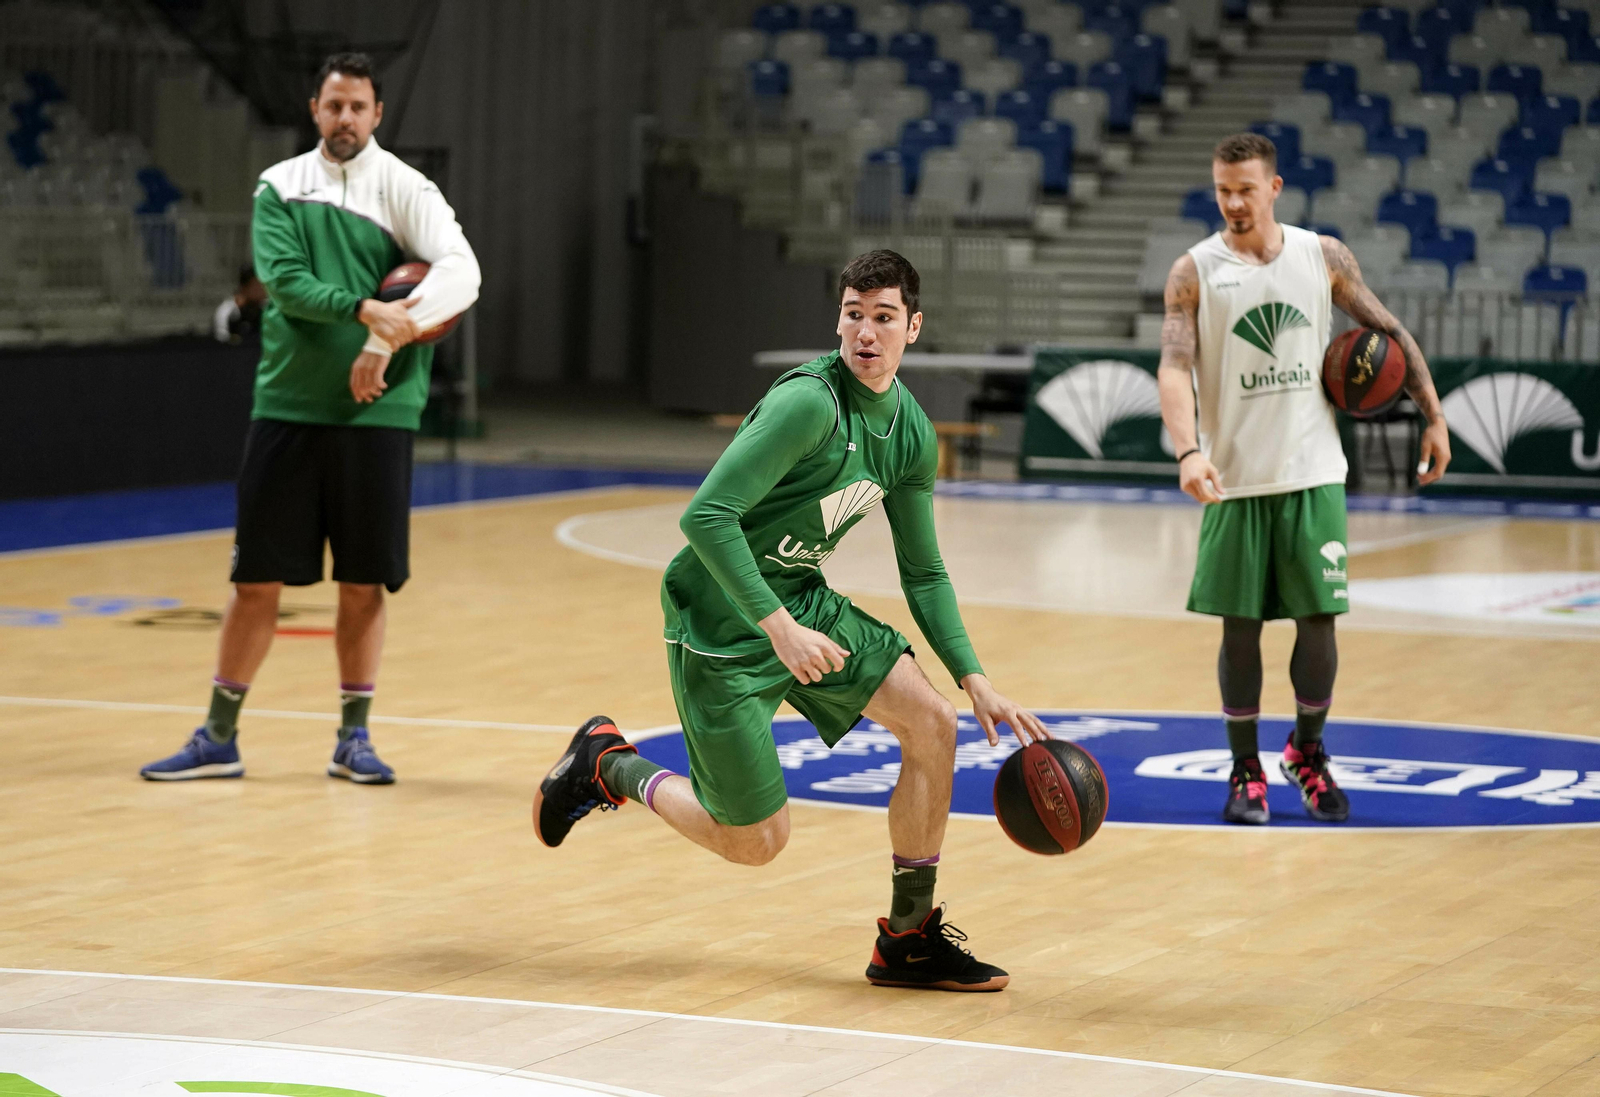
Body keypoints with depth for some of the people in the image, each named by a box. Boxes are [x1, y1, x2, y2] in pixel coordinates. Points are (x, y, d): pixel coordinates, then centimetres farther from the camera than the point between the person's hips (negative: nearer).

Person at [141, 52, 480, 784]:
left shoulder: (403, 189, -1)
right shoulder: (280, 187, 4)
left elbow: (462, 273, -13)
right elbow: (285, 281, -10)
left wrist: (384, 346, -20)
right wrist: (365, 309, -25)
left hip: (375, 412, -1)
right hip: (287, 404, 1)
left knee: (364, 584, 3)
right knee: (257, 579, 4)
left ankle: (353, 736, 16)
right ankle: (219, 737, 13)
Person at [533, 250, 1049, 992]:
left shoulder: (911, 433, 2)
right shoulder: (809, 403, -24)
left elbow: (924, 574, 12)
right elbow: (705, 516, -29)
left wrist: (974, 680, 3)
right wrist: (779, 628, -33)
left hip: (801, 601, 8)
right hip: (720, 620, -8)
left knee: (933, 725, -5)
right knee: (756, 841, -3)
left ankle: (908, 939, 7)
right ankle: (608, 766, 22)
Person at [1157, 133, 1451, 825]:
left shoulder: (1323, 257, 2)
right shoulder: (1195, 272, -4)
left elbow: (1390, 334, 11)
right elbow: (1175, 368, -15)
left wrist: (1433, 418, 6)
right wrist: (1189, 452, -31)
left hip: (1313, 475, 1)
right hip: (1235, 479, -1)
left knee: (1318, 619, 1)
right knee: (1240, 626, 2)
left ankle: (1307, 752, 22)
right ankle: (1245, 770, 15)